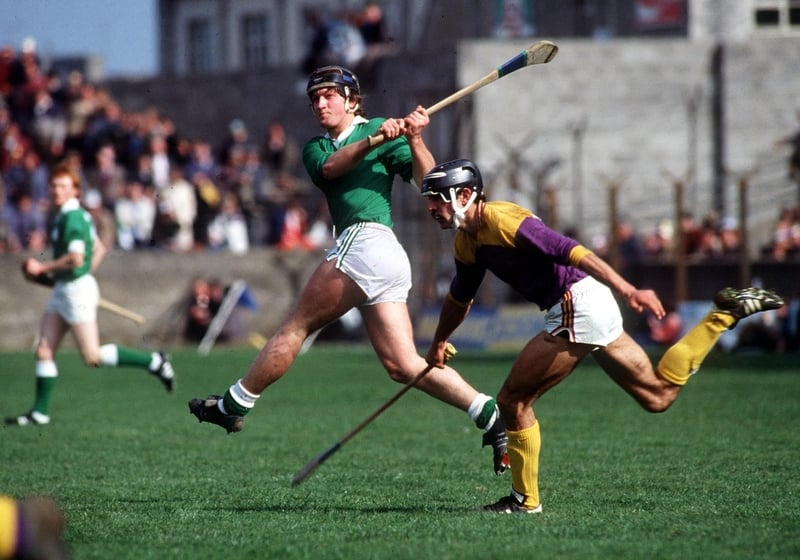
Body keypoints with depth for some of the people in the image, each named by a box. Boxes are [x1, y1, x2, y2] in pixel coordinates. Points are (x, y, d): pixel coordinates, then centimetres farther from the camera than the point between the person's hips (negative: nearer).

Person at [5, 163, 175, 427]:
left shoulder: (72, 217, -17)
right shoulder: (71, 215, 12)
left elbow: (75, 259, -26)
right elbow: (99, 249, 21)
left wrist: (41, 268, -17)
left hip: (76, 290, -10)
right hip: (62, 289, 10)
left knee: (92, 356, -6)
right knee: (44, 351, 5)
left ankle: (153, 362, 4)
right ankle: (39, 412, 6)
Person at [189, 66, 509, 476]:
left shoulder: (379, 128, 8)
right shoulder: (316, 147, 26)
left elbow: (428, 181, -2)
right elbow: (329, 169, 1)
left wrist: (415, 140, -18)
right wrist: (374, 141, -13)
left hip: (367, 240, -7)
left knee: (296, 326, -3)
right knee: (403, 366, -2)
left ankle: (233, 405, 3)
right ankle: (491, 417, -7)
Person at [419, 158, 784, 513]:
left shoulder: (502, 221, -17)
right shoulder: (467, 241, 12)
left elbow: (572, 251, -25)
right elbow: (459, 298, 31)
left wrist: (627, 290, -34)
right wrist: (438, 345, 40)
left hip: (578, 303, -10)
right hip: (582, 309, 10)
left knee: (513, 399, -9)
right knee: (658, 396, 16)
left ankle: (525, 501, -1)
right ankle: (726, 315, 21)